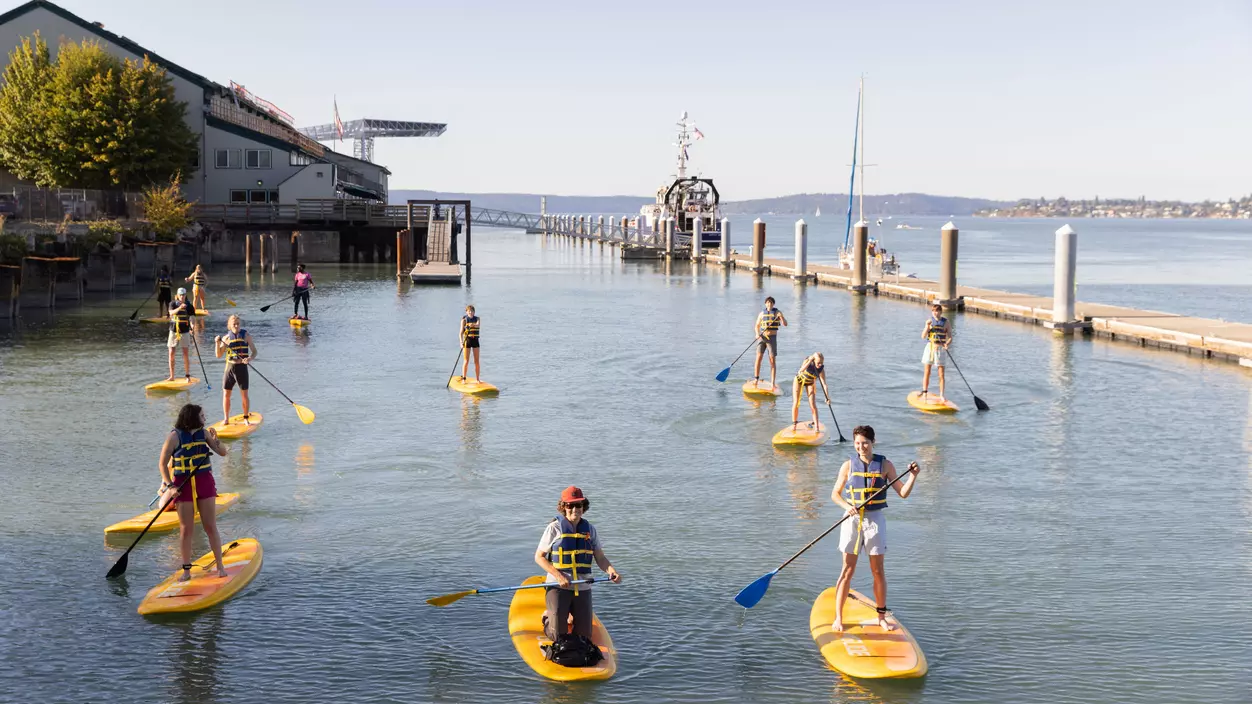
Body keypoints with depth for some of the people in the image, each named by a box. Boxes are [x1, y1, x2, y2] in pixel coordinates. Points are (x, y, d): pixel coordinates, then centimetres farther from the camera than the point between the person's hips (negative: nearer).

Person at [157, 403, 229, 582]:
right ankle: (186, 570, 11)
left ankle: (220, 566, 9)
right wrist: (169, 486, -12)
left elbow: (223, 453, 3)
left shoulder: (204, 433, 4)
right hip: (183, 485, -2)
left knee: (210, 527, 2)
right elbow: (162, 463, -4)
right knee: (185, 529, 2)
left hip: (204, 482, 2)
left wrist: (215, 440, -15)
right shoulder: (174, 436, -7)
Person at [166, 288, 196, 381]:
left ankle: (188, 376, 5)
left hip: (185, 332, -1)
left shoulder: (188, 305, 0)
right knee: (171, 354, 3)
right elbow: (171, 312, -21)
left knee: (186, 354, -2)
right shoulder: (173, 304, -1)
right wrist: (180, 308, -38)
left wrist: (192, 326, -22)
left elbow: (191, 317, -1)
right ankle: (171, 376, 11)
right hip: (174, 331, 1)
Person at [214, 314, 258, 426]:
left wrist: (250, 358, -22)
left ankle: (246, 418, 16)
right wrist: (217, 343, -14)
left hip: (242, 368, -2)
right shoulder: (226, 338, 3)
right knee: (226, 394, 4)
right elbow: (219, 355, 2)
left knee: (244, 395, 2)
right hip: (230, 367, 2)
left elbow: (254, 351, -1)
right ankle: (226, 419, 16)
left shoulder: (246, 335, -2)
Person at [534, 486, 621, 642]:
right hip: (558, 587, -4)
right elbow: (539, 557, -4)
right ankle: (548, 617, 26)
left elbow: (600, 558, 6)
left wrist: (611, 571, -16)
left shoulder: (590, 529, 8)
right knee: (557, 636, -7)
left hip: (583, 588, 4)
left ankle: (570, 615, 36)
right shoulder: (554, 528, -5)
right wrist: (559, 576, -17)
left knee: (584, 637, 5)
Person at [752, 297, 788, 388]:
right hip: (762, 337, 2)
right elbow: (757, 325, 15)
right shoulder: (762, 313, 7)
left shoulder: (777, 312, 1)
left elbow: (785, 324, -7)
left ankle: (772, 383, -2)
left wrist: (781, 316, -26)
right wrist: (757, 334, -5)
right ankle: (756, 379, -2)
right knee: (758, 357, -9)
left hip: (772, 338, -2)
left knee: (773, 361, -4)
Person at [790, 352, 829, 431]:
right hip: (799, 380, 0)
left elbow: (824, 384, -29)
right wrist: (809, 361, -50)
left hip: (810, 383, 0)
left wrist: (827, 397, -38)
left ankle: (816, 426, -5)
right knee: (796, 403, -6)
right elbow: (801, 370, -43)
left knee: (812, 405, -10)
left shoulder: (821, 369, -26)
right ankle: (794, 423, 8)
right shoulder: (808, 360, -28)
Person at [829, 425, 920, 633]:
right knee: (848, 570, 1)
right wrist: (847, 506, -13)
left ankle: (881, 617, 18)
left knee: (878, 570, 6)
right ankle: (838, 618, 6)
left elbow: (903, 493, 1)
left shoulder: (885, 465, 1)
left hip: (875, 519, 1)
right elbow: (835, 494, 5)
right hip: (852, 519, -1)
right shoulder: (848, 466, 1)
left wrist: (913, 475, -15)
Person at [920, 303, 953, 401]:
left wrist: (946, 344, -24)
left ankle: (941, 395, 4)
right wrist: (927, 326, -16)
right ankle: (924, 392, 14)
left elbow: (950, 338, -4)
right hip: (929, 348, 2)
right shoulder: (929, 321, 3)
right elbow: (923, 336, -2)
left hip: (940, 349, -2)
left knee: (941, 374, -2)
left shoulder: (946, 323, -2)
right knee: (926, 373, 5)